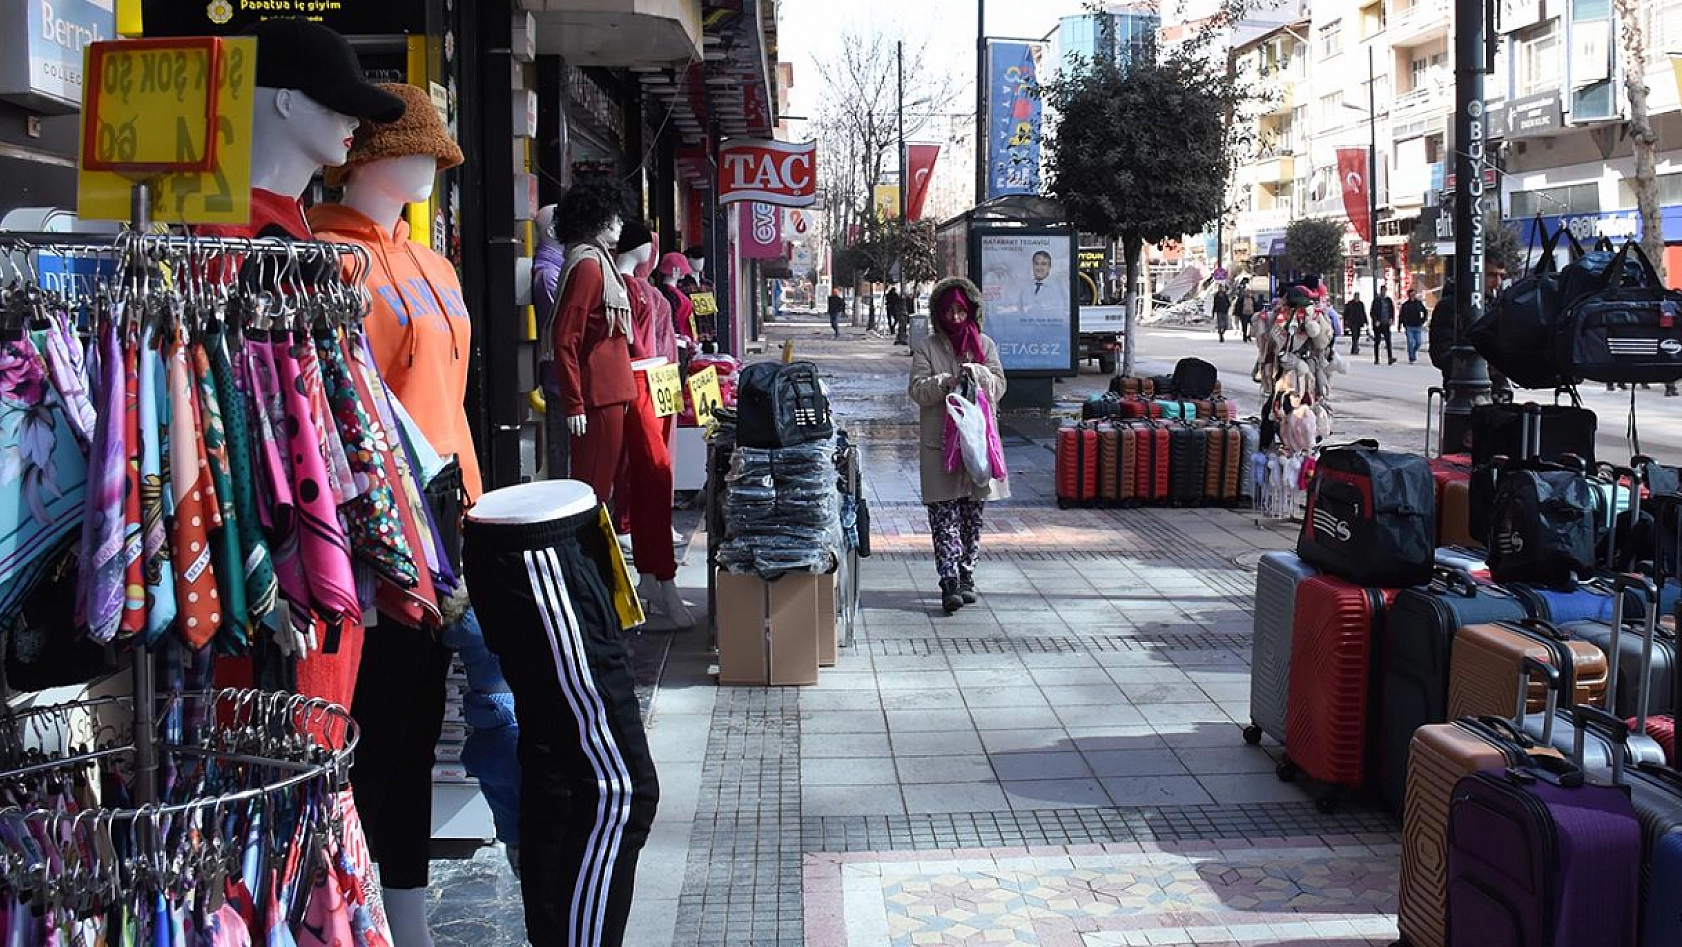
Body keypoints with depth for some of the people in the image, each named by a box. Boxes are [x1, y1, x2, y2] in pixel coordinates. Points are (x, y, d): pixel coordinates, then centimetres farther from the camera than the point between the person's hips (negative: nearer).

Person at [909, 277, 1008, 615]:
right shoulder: (927, 348, 4)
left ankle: (966, 577, 20)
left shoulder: (985, 345, 10)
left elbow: (998, 387, 3)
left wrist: (977, 373, -16)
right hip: (939, 444, -2)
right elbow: (917, 390, -5)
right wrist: (945, 382, -22)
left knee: (972, 517, 9)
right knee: (944, 517, -8)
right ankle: (950, 583, -11)